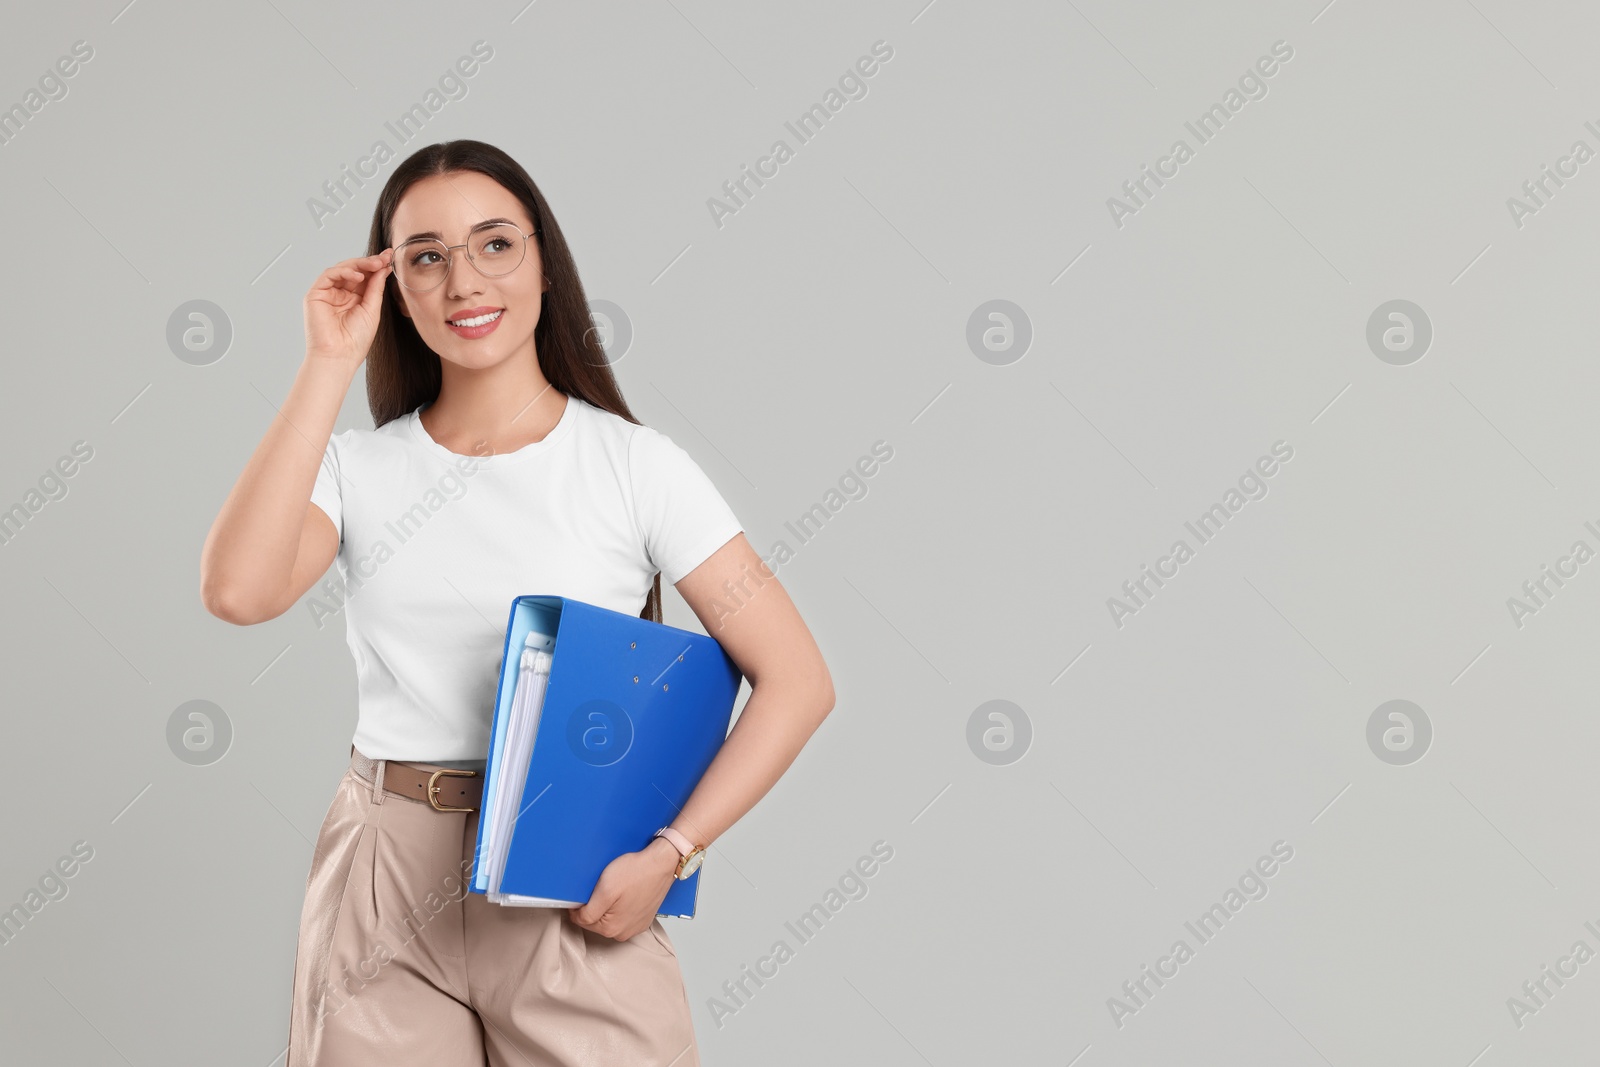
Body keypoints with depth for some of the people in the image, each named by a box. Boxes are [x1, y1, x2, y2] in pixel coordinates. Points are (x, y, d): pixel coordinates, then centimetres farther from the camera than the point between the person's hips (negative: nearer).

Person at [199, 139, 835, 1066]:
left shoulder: (633, 462, -3)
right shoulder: (358, 467, 4)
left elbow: (798, 682, -5)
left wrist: (668, 853, -15)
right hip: (386, 884, 2)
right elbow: (239, 591, -17)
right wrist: (330, 365, -11)